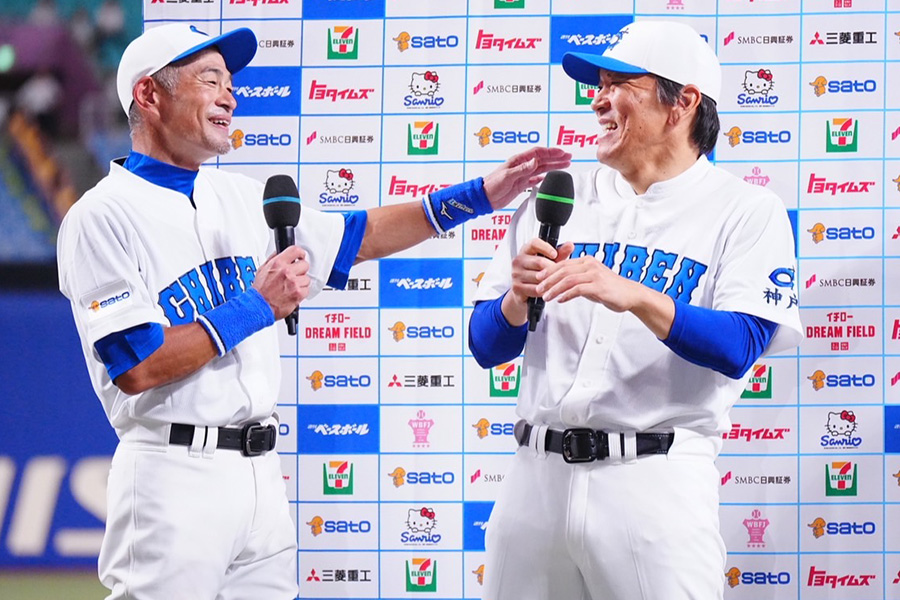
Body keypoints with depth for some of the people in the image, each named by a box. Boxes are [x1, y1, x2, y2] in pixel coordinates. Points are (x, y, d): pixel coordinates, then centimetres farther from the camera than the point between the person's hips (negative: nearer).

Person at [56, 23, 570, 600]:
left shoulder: (242, 197, 15)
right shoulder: (105, 217, -9)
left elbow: (355, 237, 22)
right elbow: (137, 368, -17)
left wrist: (478, 195, 14)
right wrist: (256, 307, -12)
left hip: (262, 472, 7)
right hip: (175, 478, -7)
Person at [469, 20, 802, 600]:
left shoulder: (746, 211, 1)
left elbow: (737, 349, -13)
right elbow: (486, 346, 11)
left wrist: (635, 297, -27)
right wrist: (519, 300, -11)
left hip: (656, 482, -4)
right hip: (537, 476, 4)